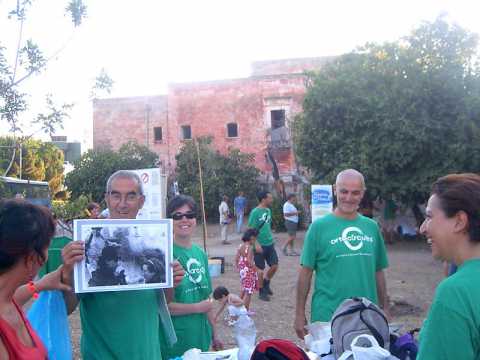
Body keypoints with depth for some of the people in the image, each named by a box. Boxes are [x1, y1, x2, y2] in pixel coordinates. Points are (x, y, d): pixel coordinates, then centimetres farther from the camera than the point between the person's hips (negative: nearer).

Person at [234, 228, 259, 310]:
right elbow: (249, 261, -27)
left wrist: (238, 268, 17)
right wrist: (255, 268, -16)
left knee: (244, 289, 24)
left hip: (242, 270, 8)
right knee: (248, 292, 0)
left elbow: (236, 259, 6)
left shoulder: (240, 247, 3)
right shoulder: (250, 248, -20)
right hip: (249, 271, -8)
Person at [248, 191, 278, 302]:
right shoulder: (255, 212, -15)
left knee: (275, 266, 8)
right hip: (260, 245, -7)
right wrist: (256, 244, -22)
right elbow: (251, 230, -16)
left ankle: (266, 284, 30)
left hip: (270, 244, 7)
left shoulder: (268, 211, 8)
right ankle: (262, 292, 18)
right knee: (260, 270, 3)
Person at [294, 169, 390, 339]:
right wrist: (300, 314, -5)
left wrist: (384, 309, 13)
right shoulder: (319, 226, -7)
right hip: (327, 317, -4)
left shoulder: (372, 227, 5)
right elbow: (306, 272, -5)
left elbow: (378, 271, 12)